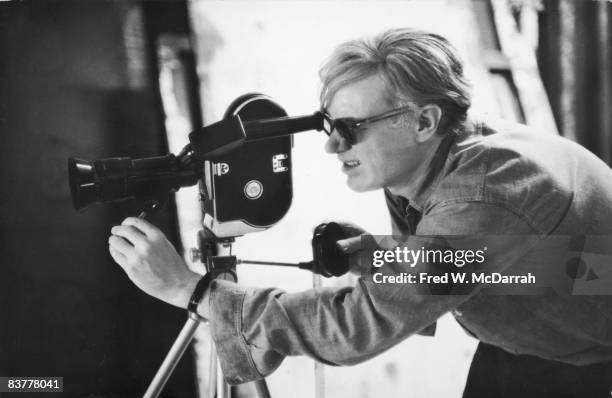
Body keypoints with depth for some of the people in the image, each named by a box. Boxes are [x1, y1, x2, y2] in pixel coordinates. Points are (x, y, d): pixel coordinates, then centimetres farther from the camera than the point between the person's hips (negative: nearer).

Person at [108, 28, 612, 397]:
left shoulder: (480, 202, -36)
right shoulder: (428, 170, -11)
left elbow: (358, 325, -40)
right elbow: (421, 276, 5)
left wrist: (187, 287, -39)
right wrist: (368, 254, -15)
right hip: (528, 345, 6)